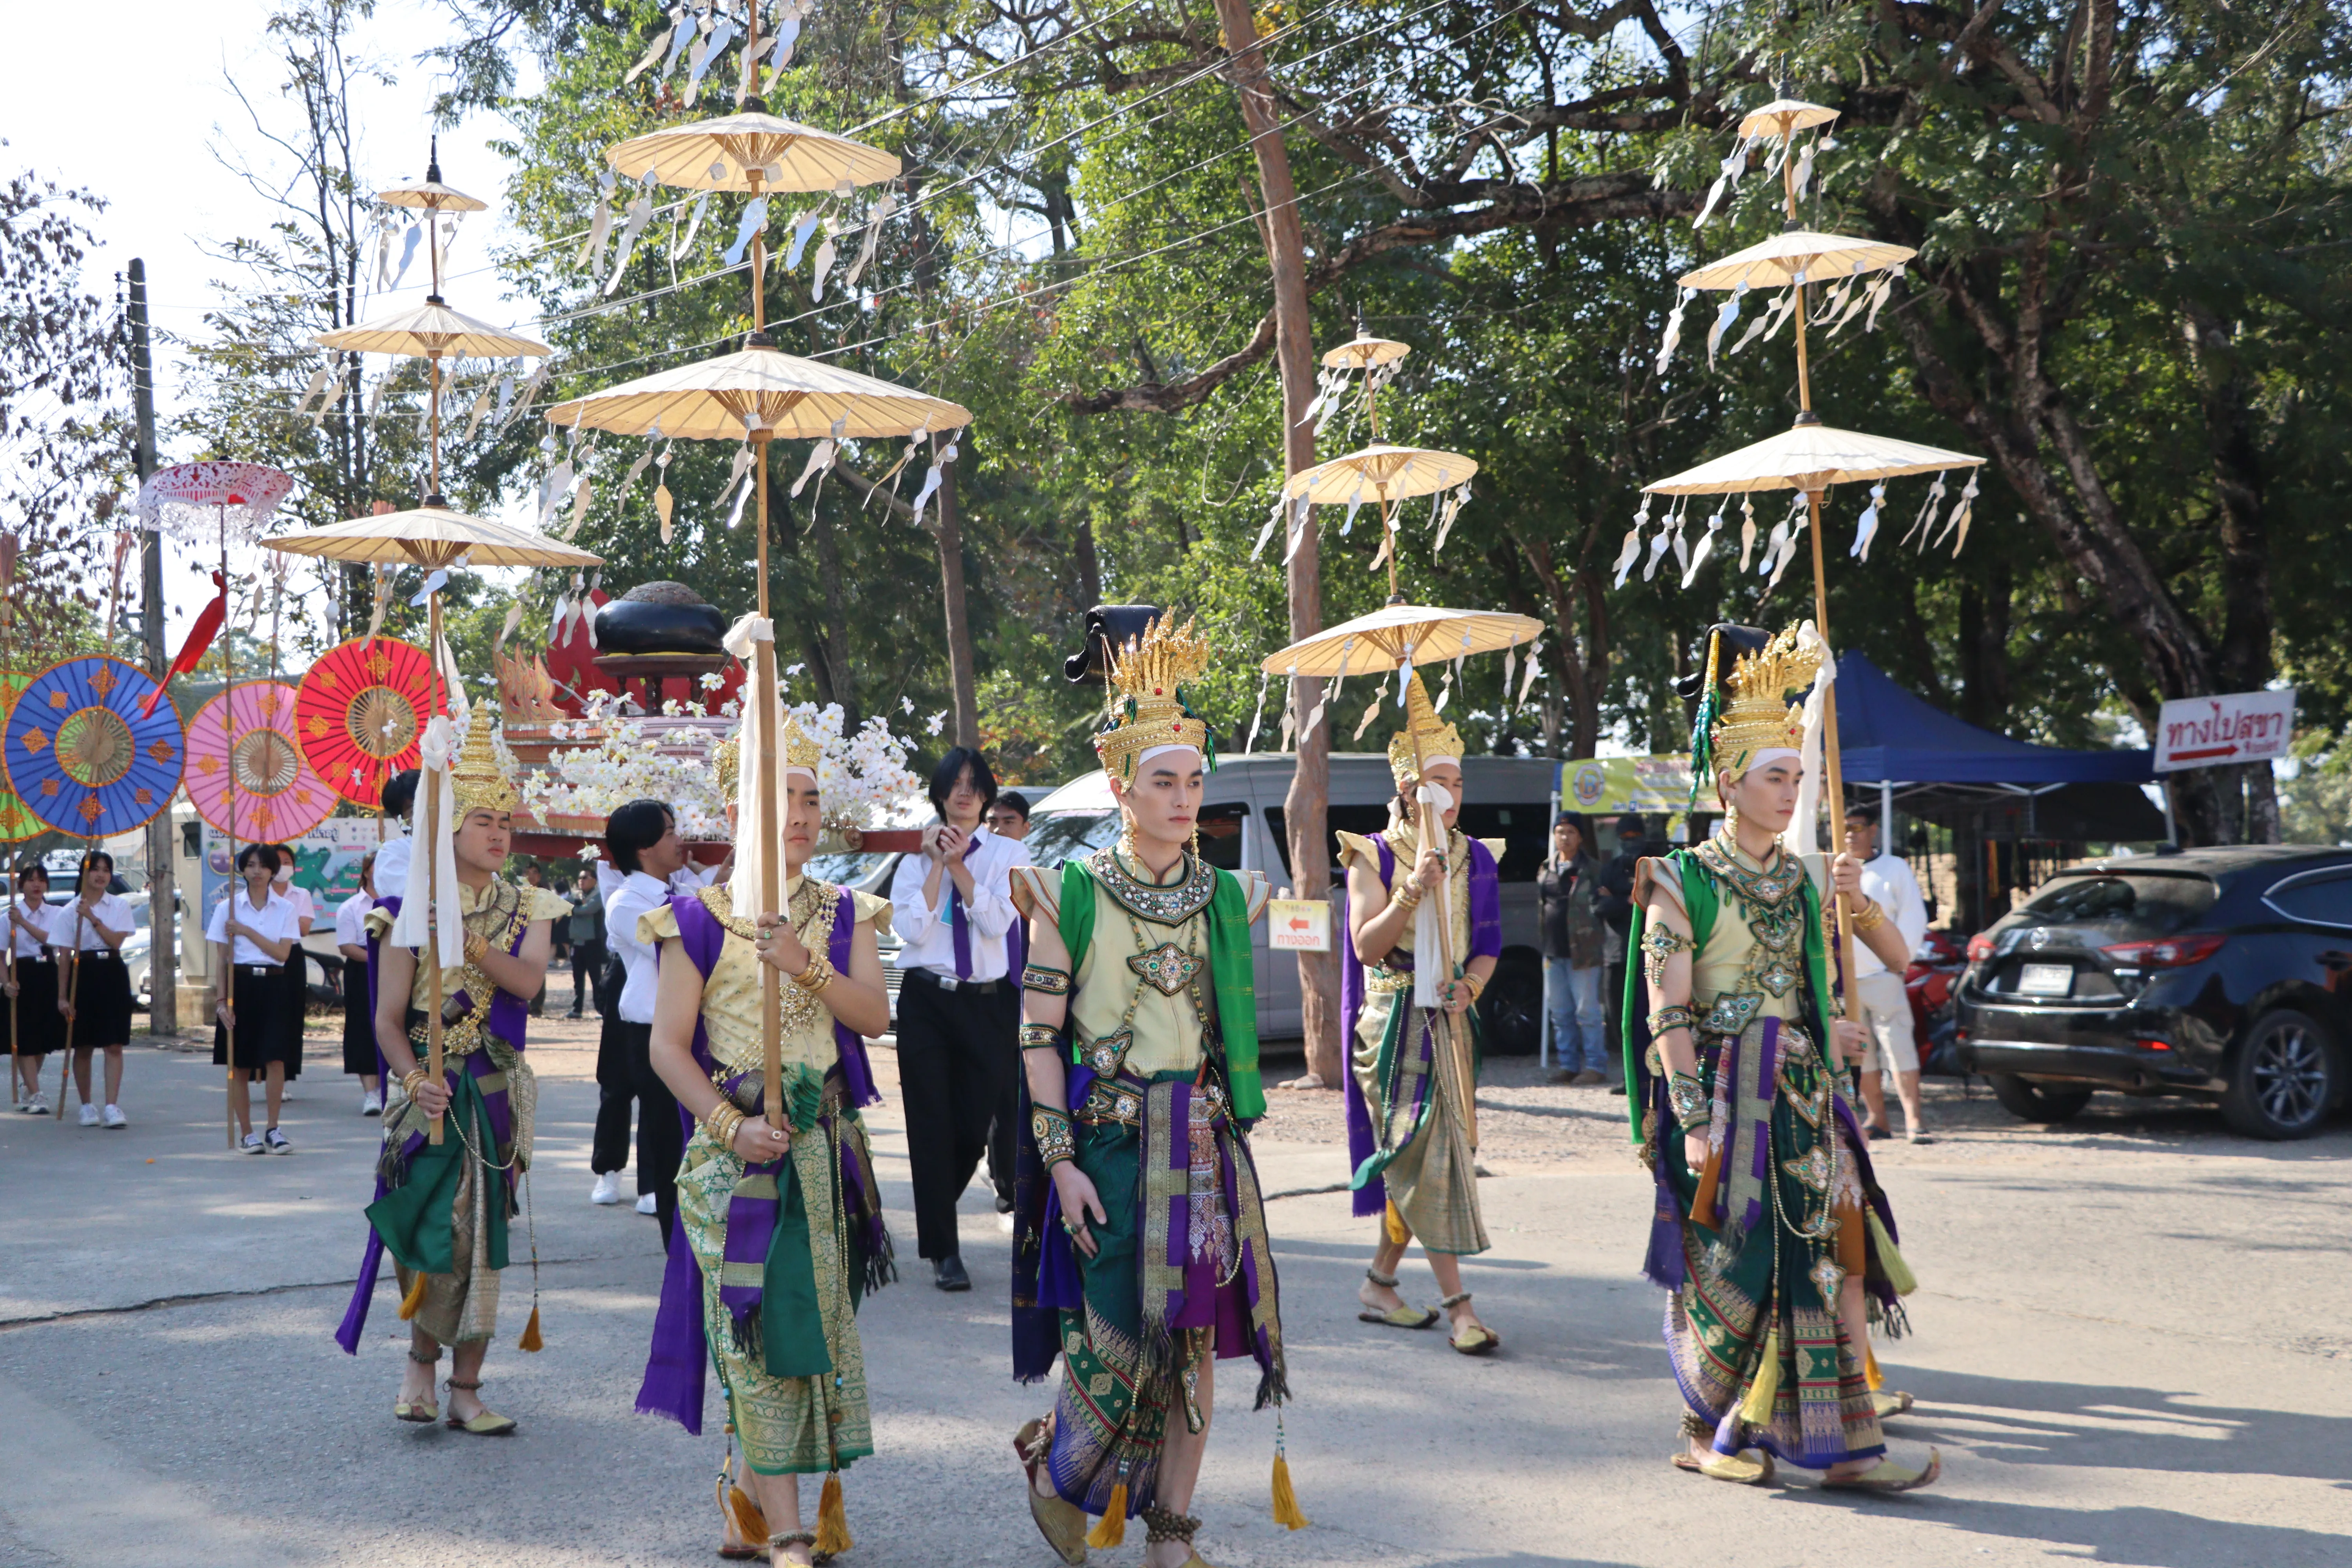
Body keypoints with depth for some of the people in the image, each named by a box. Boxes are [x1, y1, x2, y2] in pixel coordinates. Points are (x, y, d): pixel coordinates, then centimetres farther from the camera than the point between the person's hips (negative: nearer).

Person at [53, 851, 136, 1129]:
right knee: (83, 1046, 7)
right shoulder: (69, 911, 2)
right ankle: (87, 1106, 18)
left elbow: (116, 940, -9)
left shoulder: (120, 907, 4)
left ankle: (112, 1107, -9)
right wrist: (62, 996, -2)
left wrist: (93, 918, -17)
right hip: (83, 973, 0)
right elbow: (64, 956, 1)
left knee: (114, 1045, -7)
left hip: (112, 973, 0)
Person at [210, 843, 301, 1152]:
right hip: (239, 985, 0)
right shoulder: (228, 906, 3)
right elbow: (220, 959, 2)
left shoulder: (286, 908, 5)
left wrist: (246, 931, -12)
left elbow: (282, 953, -6)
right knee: (240, 1065, 3)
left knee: (276, 1059, -10)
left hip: (273, 987, 0)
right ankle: (247, 1134, 13)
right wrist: (220, 999, -5)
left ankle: (273, 1130, 1)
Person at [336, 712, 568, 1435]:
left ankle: (465, 1389, 11)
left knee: (482, 1237, 4)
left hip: (497, 1095, 3)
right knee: (439, 1233, -8)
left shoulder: (527, 909, 7)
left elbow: (528, 981, -13)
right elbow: (388, 1021, -6)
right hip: (429, 1095, -3)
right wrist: (416, 1080, -21)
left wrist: (470, 941, -25)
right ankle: (423, 1362, 15)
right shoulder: (410, 911, -2)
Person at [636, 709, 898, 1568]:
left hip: (827, 1141, 4)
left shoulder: (843, 914, 9)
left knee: (821, 1321, 9)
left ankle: (759, 1489, 29)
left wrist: (804, 965, -19)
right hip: (739, 1144, -4)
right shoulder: (700, 918, -2)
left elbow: (875, 1015, -4)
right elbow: (669, 1047, -5)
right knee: (758, 1328, -7)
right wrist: (730, 1125, -17)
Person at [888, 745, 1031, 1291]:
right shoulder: (915, 862, 8)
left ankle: (935, 1221, 31)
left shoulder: (1008, 853, 6)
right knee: (931, 1127, -3)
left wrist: (959, 865, -13)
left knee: (973, 1130, 5)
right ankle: (943, 1251, 5)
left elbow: (998, 921, -9)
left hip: (988, 1004, 0)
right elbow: (910, 928, -8)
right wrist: (937, 864, -10)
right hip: (926, 1001, 0)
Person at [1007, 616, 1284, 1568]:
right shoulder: (1069, 897, -3)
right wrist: (1061, 1160, -10)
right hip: (1106, 1141, -3)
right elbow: (1038, 1037, -4)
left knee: (1196, 1342, 4)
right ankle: (1053, 1466, 25)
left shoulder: (1228, 900, 7)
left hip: (1202, 1144, 3)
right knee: (1118, 1338, -6)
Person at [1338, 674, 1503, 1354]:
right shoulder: (1374, 856, -2)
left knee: (1419, 1160, 8)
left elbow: (1488, 944, 12)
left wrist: (1470, 985, -8)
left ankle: (1380, 1283, 22)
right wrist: (1411, 891, -21)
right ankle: (1456, 1304, -10)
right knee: (1426, 1153, -10)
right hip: (1394, 1021, -5)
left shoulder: (1475, 858, 11)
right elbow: (1366, 945, -9)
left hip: (1449, 1020, 5)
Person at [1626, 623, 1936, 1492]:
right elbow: (1667, 1015, -11)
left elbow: (1897, 957, 16)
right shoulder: (1682, 882, -5)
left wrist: (1860, 901, -4)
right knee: (1731, 1266, -1)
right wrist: (1694, 1122, -17)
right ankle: (1709, 1430, 18)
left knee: (1838, 1254, -2)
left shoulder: (1807, 880, 12)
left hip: (1803, 1093, 6)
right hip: (1725, 1090, -5)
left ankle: (1849, 1446, 1)